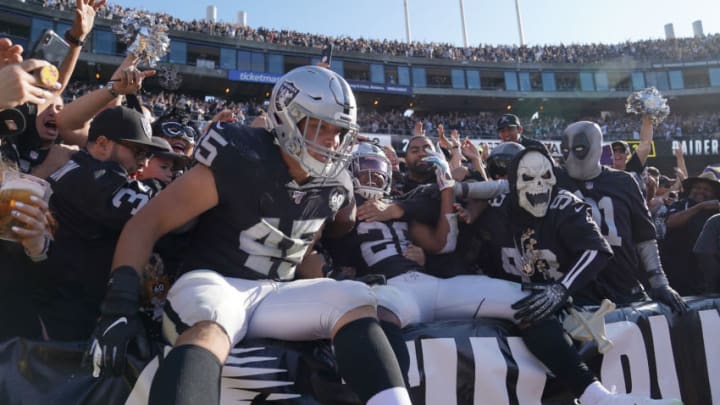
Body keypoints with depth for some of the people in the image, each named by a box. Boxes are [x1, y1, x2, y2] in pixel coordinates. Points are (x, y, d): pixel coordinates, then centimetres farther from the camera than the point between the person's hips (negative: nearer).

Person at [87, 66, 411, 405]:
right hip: (213, 282, -5)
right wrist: (120, 304, -21)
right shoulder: (239, 161, -14)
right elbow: (147, 223, -13)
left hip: (275, 293, 5)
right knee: (208, 330, -40)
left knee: (355, 301, -20)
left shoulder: (335, 185, 4)